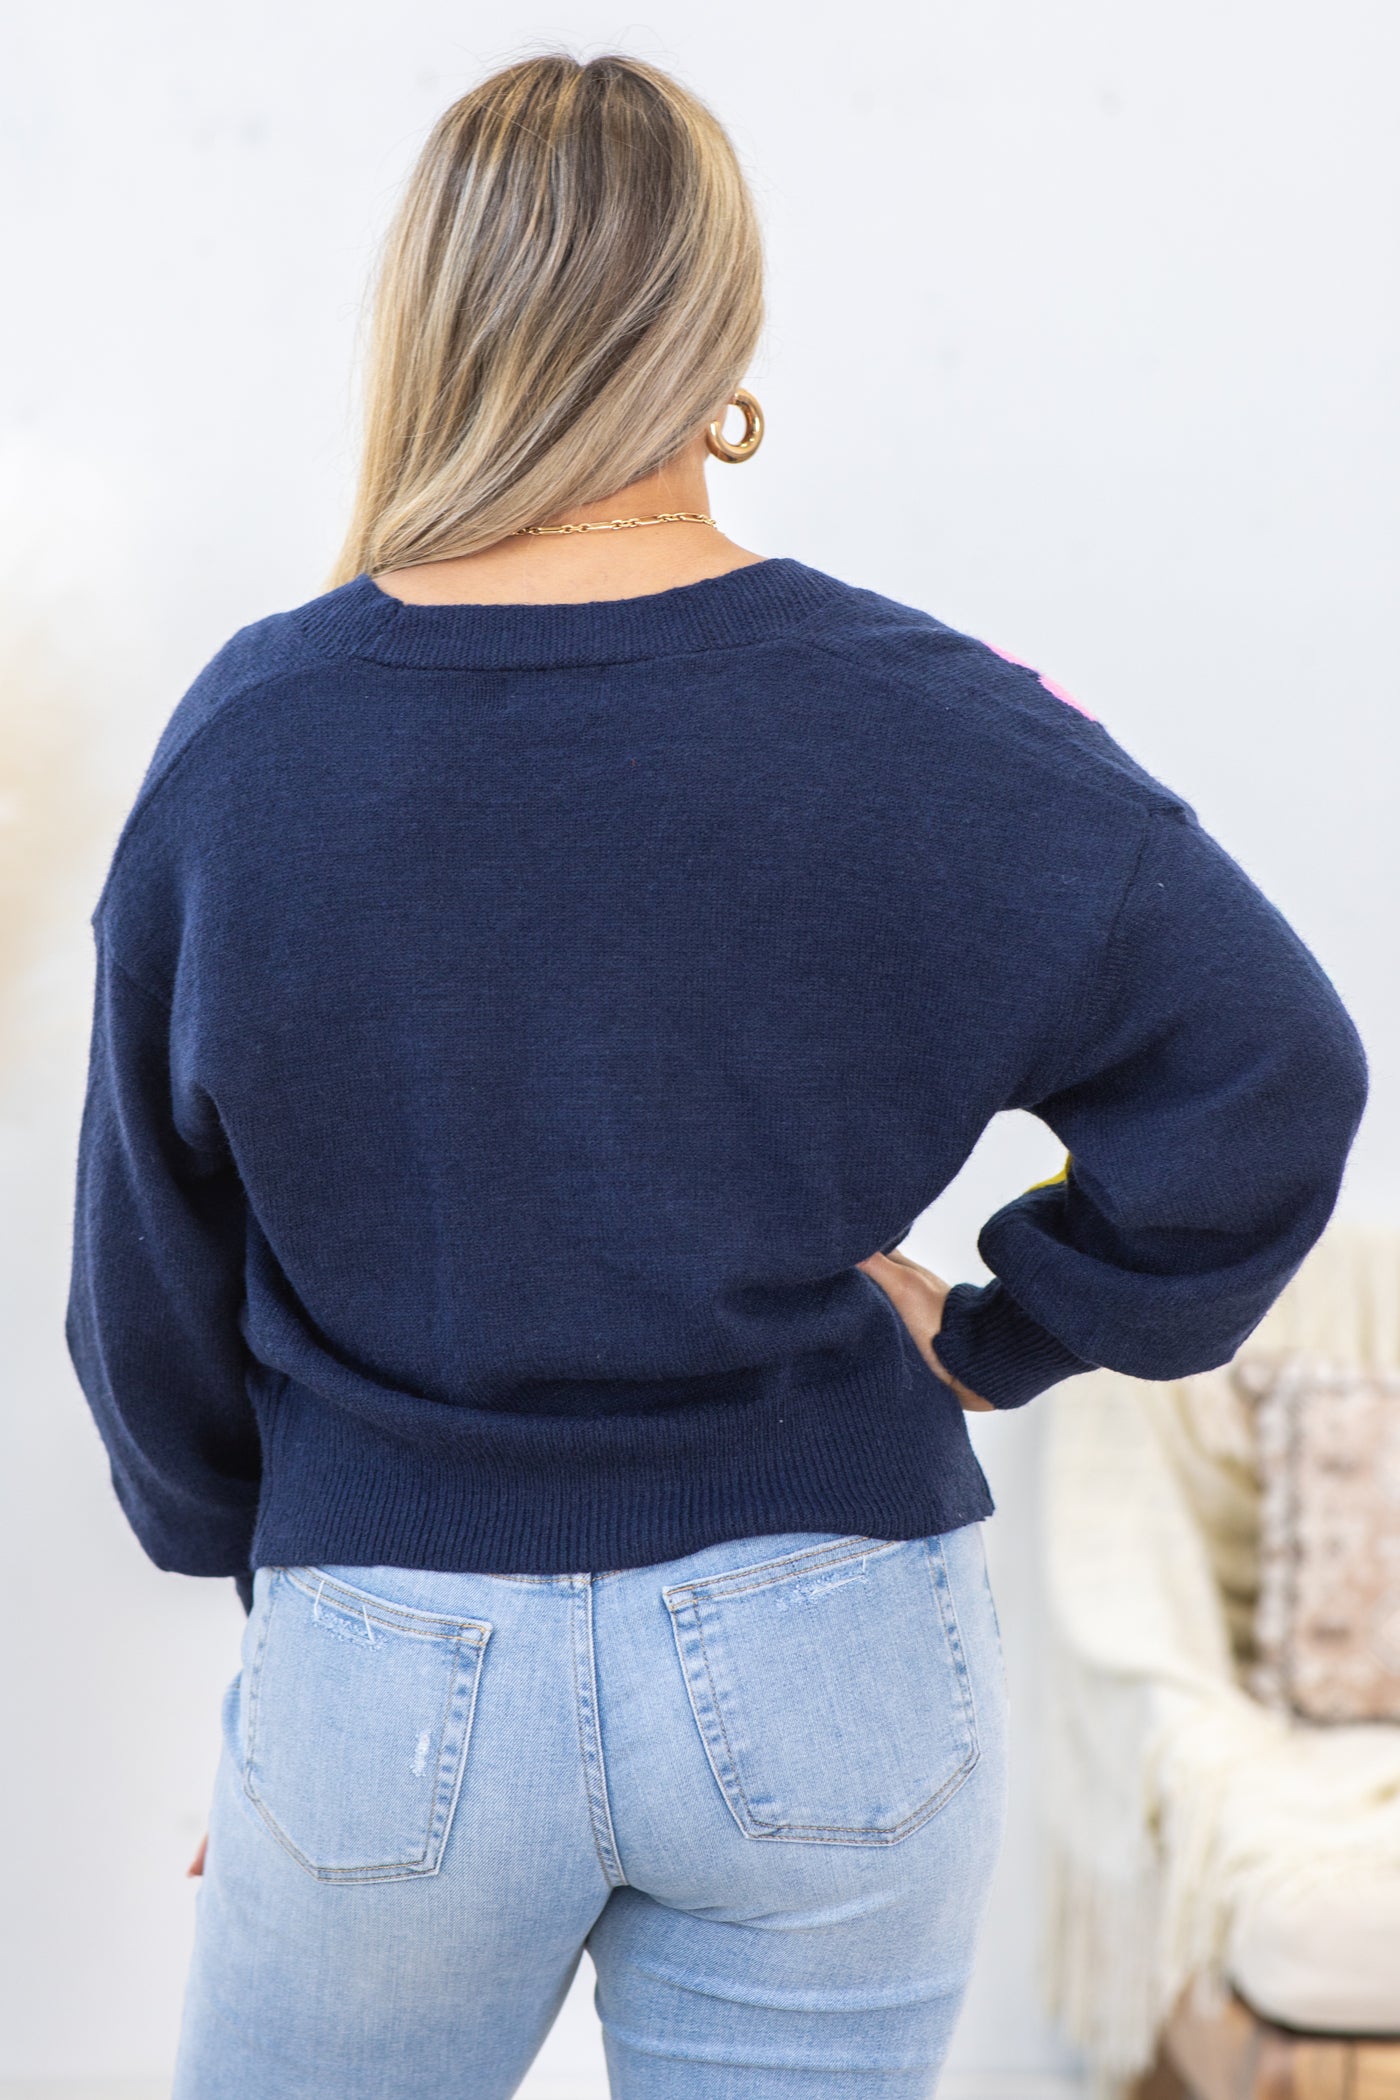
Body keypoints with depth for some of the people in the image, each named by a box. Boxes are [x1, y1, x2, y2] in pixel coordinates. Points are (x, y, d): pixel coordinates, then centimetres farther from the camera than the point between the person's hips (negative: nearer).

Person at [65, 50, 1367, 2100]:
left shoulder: (249, 737, -7)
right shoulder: (912, 720, -9)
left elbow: (153, 1267, 2)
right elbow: (1264, 1065, -12)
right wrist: (1001, 1342, 1)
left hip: (393, 1665, 0)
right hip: (827, 1659, 0)